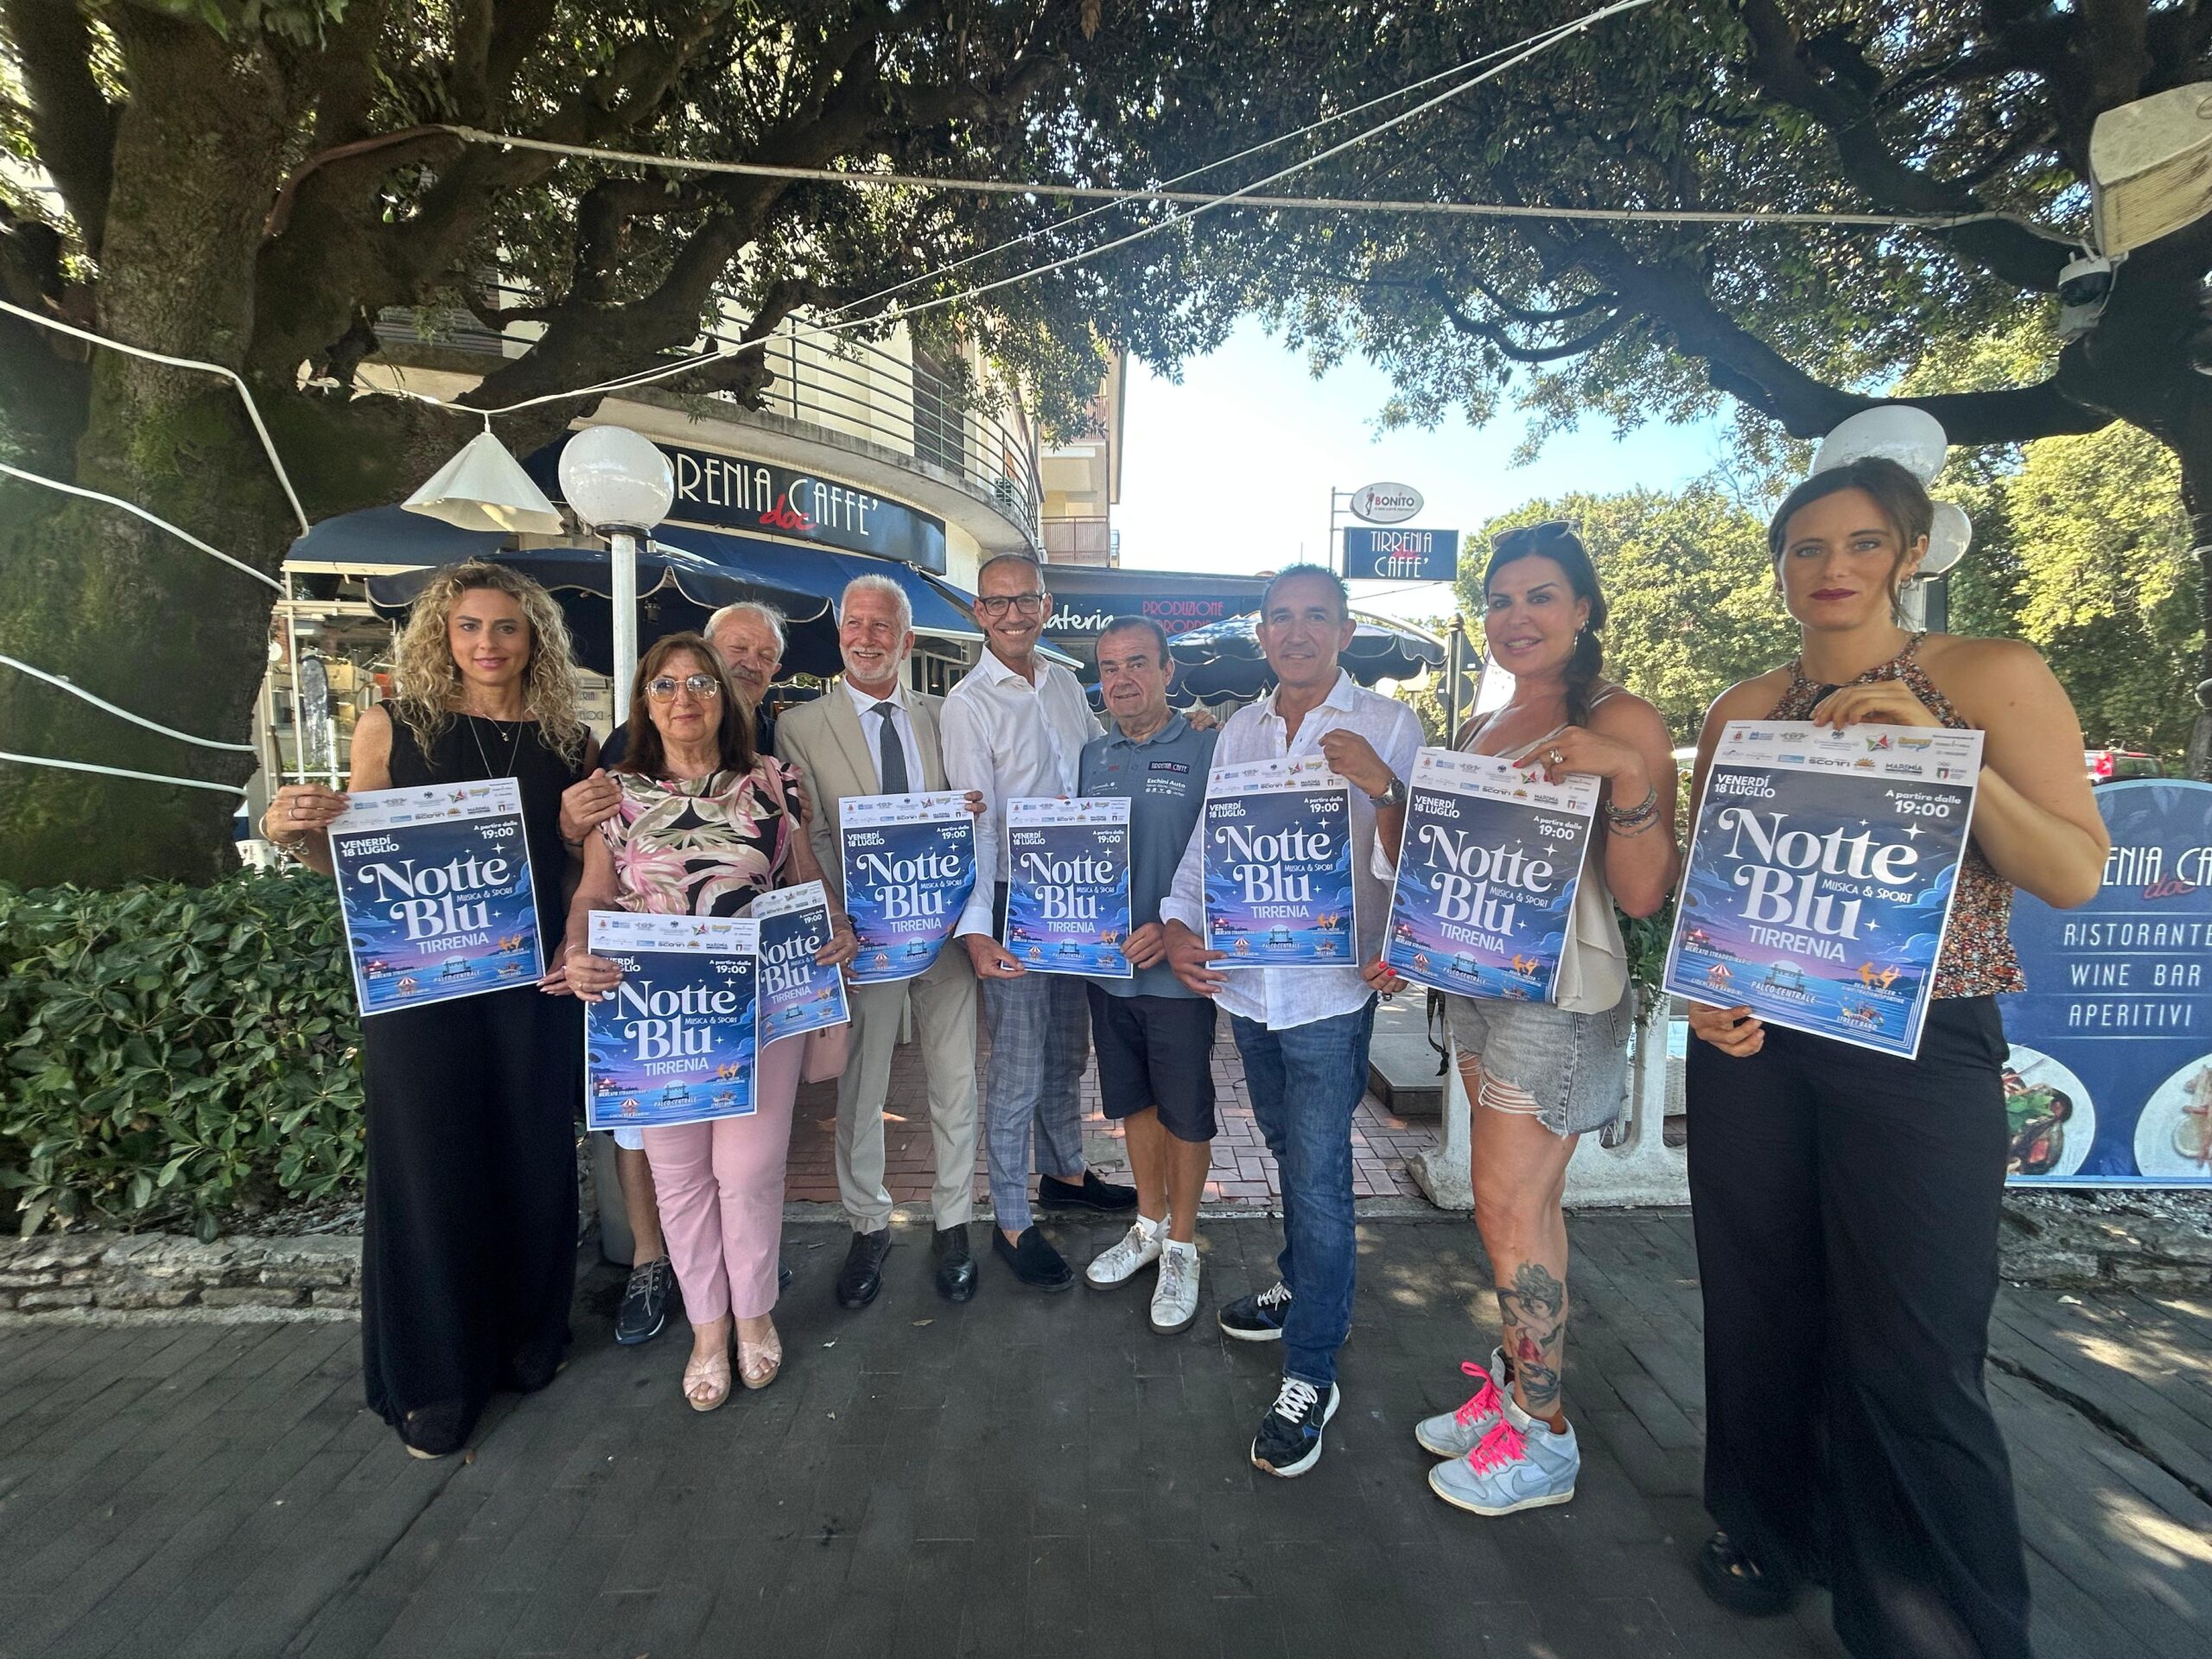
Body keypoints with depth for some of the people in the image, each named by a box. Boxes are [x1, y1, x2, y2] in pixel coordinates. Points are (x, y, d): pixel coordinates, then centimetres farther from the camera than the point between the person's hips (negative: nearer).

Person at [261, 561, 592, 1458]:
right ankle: (435, 1379, 29)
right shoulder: (392, 726, -1)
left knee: (534, 1165, 12)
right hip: (419, 984, -1)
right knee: (429, 1172, 8)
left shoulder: (568, 742, 4)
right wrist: (294, 835, -15)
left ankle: (526, 1339, 35)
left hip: (536, 986, 2)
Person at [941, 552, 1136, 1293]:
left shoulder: (1065, 684, 8)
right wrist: (976, 927, -25)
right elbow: (974, 820, -17)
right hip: (1014, 902, -6)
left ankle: (1064, 1170, 41)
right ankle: (1013, 1222, 18)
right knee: (1018, 1068, 1)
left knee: (1068, 1050, 20)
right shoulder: (970, 703, -10)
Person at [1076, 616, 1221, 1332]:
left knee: (1185, 1112, 9)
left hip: (1177, 969, -5)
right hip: (1106, 965, 5)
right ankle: (1149, 1224, 38)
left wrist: (1175, 929, -22)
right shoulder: (1092, 756, 8)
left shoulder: (1206, 751, -8)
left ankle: (1181, 1245, 28)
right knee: (1134, 1103, 18)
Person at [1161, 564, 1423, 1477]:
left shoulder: (1387, 725, -5)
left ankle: (1311, 1373, 15)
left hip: (1330, 990, -5)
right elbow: (1208, 840, 12)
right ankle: (1302, 1289, 44)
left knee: (1318, 1178, 0)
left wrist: (1381, 785, -28)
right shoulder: (1238, 731, 10)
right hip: (1243, 983, 5)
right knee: (1291, 1157, 22)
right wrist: (1179, 923, -2)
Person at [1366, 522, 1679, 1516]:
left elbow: (1645, 895, -15)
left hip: (1561, 995, -7)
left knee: (1509, 1212, -1)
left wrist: (1627, 776, -27)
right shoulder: (1481, 731, 12)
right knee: (1528, 1204, 15)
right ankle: (1514, 1383, 30)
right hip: (1475, 981, 7)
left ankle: (1542, 1438, 17)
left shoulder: (1620, 722, -10)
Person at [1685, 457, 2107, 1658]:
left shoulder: (1991, 676, -1)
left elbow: (2076, 875, -5)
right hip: (1753, 1043, 3)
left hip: (1922, 1050, -3)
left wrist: (1944, 749, -18)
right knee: (1760, 1312, 13)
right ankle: (1771, 1526, 38)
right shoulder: (1741, 709, 7)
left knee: (1911, 1359, 0)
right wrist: (1705, 987, -4)